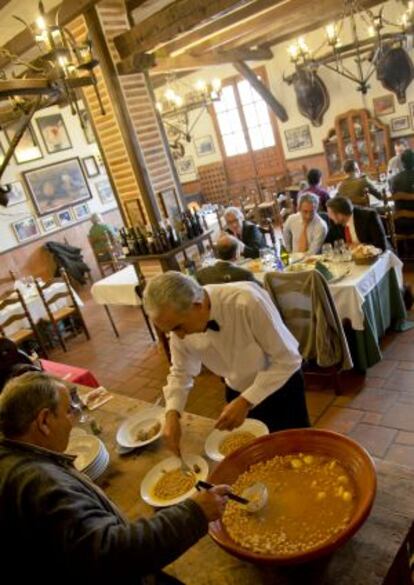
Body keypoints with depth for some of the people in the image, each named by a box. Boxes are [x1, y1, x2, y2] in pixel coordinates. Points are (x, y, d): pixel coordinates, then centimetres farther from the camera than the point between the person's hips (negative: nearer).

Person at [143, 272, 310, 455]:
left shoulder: (247, 302, -37)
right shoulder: (180, 321, -19)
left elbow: (287, 360, -28)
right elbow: (181, 372, -3)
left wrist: (246, 402, -33)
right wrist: (172, 413, -18)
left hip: (282, 388, -3)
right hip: (238, 393, 4)